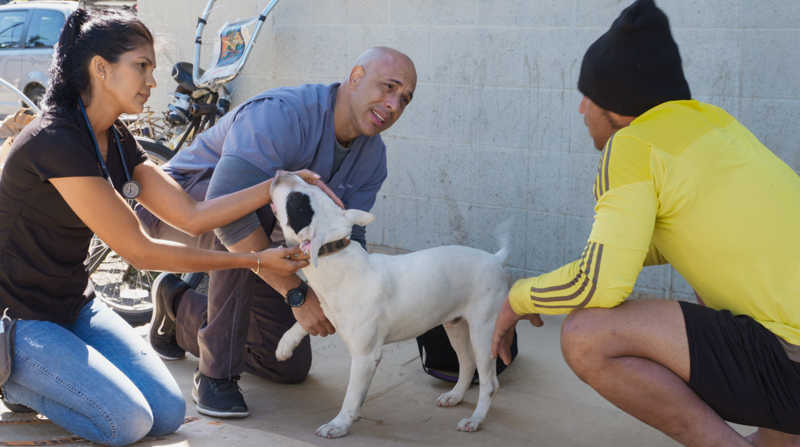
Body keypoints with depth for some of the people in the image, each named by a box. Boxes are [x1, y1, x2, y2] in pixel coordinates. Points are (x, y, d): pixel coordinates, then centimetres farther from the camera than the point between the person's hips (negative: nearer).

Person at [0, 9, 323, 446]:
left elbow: (191, 216, -2)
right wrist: (255, 261, -19)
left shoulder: (115, 141, 3)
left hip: (73, 304, 8)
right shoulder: (56, 143, -26)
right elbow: (140, 251, -22)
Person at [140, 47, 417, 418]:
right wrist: (296, 293, -44)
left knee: (291, 366, 5)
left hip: (254, 248, 7)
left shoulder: (372, 157, -6)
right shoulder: (279, 115, -34)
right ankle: (216, 374, -29)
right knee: (252, 207, -42)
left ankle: (181, 308, 29)